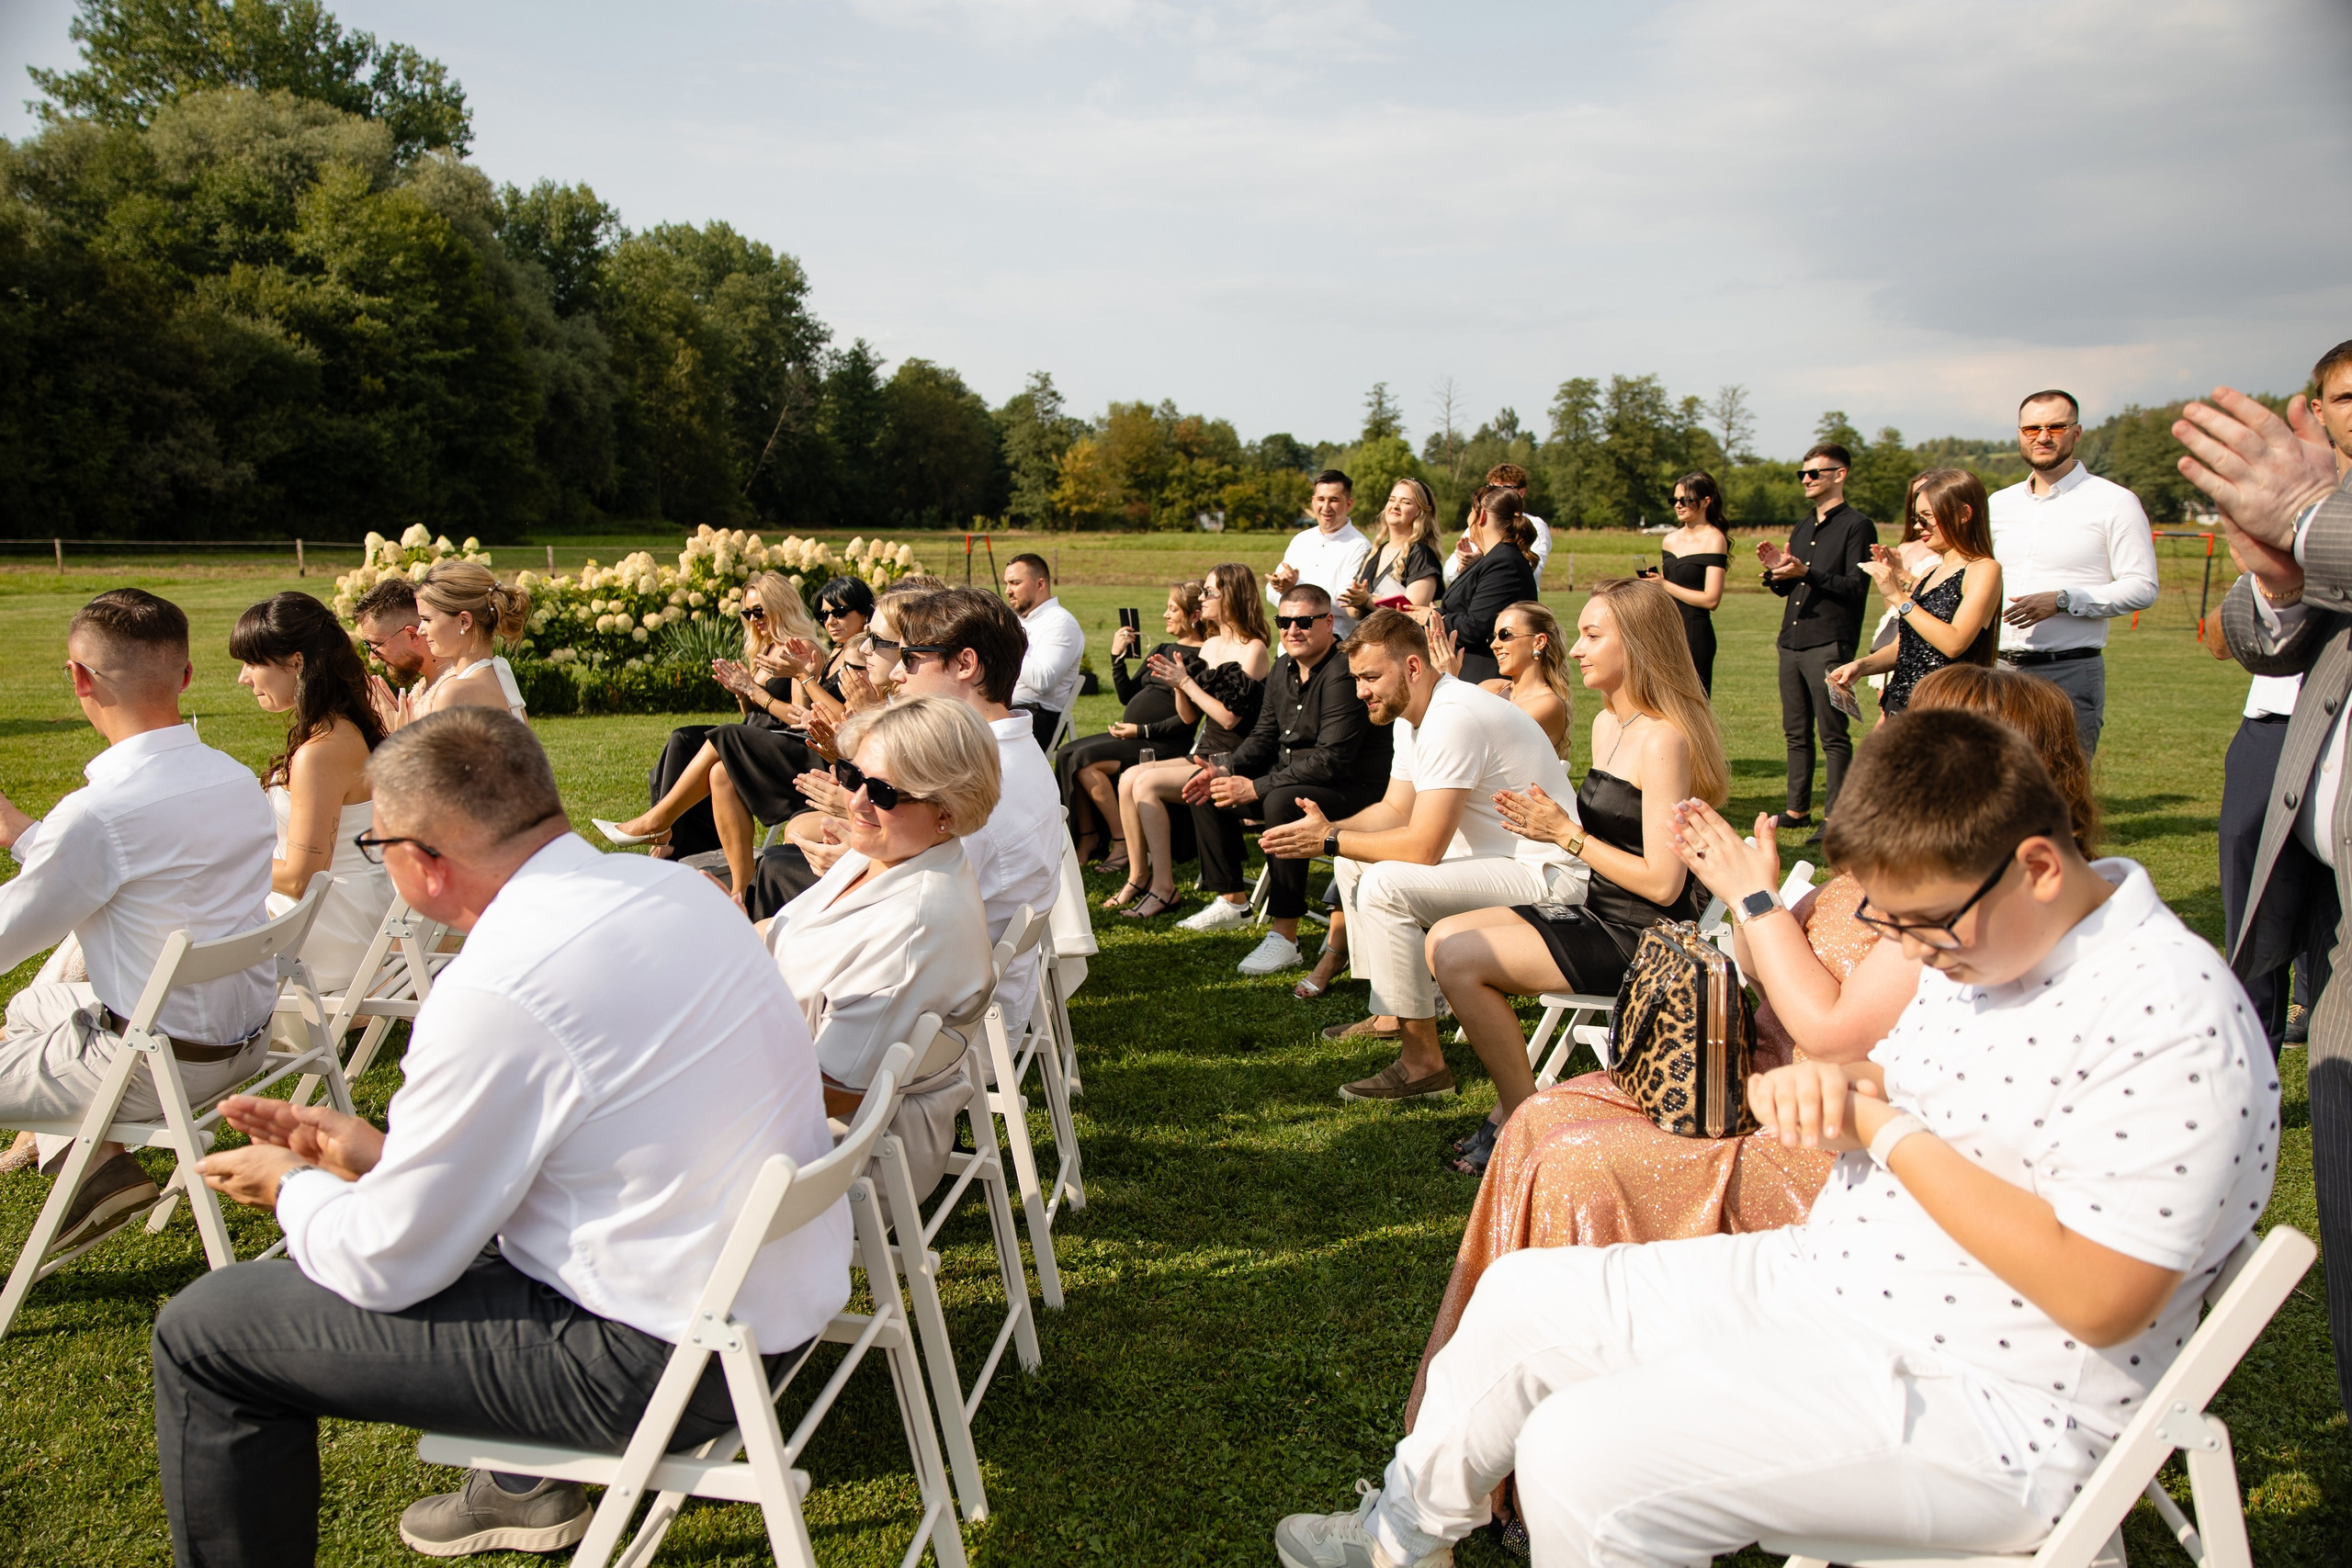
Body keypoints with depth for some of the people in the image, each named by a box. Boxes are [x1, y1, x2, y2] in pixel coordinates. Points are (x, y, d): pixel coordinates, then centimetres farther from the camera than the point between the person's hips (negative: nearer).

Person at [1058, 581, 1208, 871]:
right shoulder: (1163, 649, 20)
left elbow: (1189, 718, -17)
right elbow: (1128, 695, 19)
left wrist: (1142, 730, -18)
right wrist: (1118, 656, 7)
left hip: (1162, 743, -9)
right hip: (1129, 736, 9)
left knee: (1086, 759, -24)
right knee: (1066, 754, -10)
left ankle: (1123, 841, -15)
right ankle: (1086, 836, -3)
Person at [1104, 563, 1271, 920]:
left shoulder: (1253, 650, -10)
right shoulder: (1209, 646, 14)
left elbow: (1229, 716, -18)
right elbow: (1189, 716, 15)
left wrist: (1185, 680, -14)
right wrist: (1176, 684, -3)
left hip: (1233, 761, -8)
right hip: (1202, 753, 8)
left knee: (1147, 784, -22)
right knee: (1128, 779, -10)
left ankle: (1163, 888, -16)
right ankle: (1138, 879, -3)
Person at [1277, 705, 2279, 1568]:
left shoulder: (2176, 1020, -23)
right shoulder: (1972, 942, 4)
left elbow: (2100, 1299, -26)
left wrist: (1893, 1133, -21)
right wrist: (1823, 1087, -8)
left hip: (1985, 1413, -9)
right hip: (1823, 1282, 9)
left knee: (1580, 1453, -24)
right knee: (1523, 1296, 13)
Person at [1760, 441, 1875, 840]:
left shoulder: (1856, 526, -4)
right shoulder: (1802, 529, 20)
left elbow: (1856, 586, -13)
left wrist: (1806, 573, -21)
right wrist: (1775, 570, 2)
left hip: (1830, 643, -8)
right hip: (1792, 642, 8)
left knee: (1833, 736, -6)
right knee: (1796, 733, 12)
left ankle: (1836, 817, -2)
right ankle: (1798, 809, 19)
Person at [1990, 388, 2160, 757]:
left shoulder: (2114, 503, 1)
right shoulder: (1999, 504, 16)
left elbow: (2142, 587, -5)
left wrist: (2061, 601, -15)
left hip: (2070, 673, -4)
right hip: (2000, 670, 4)